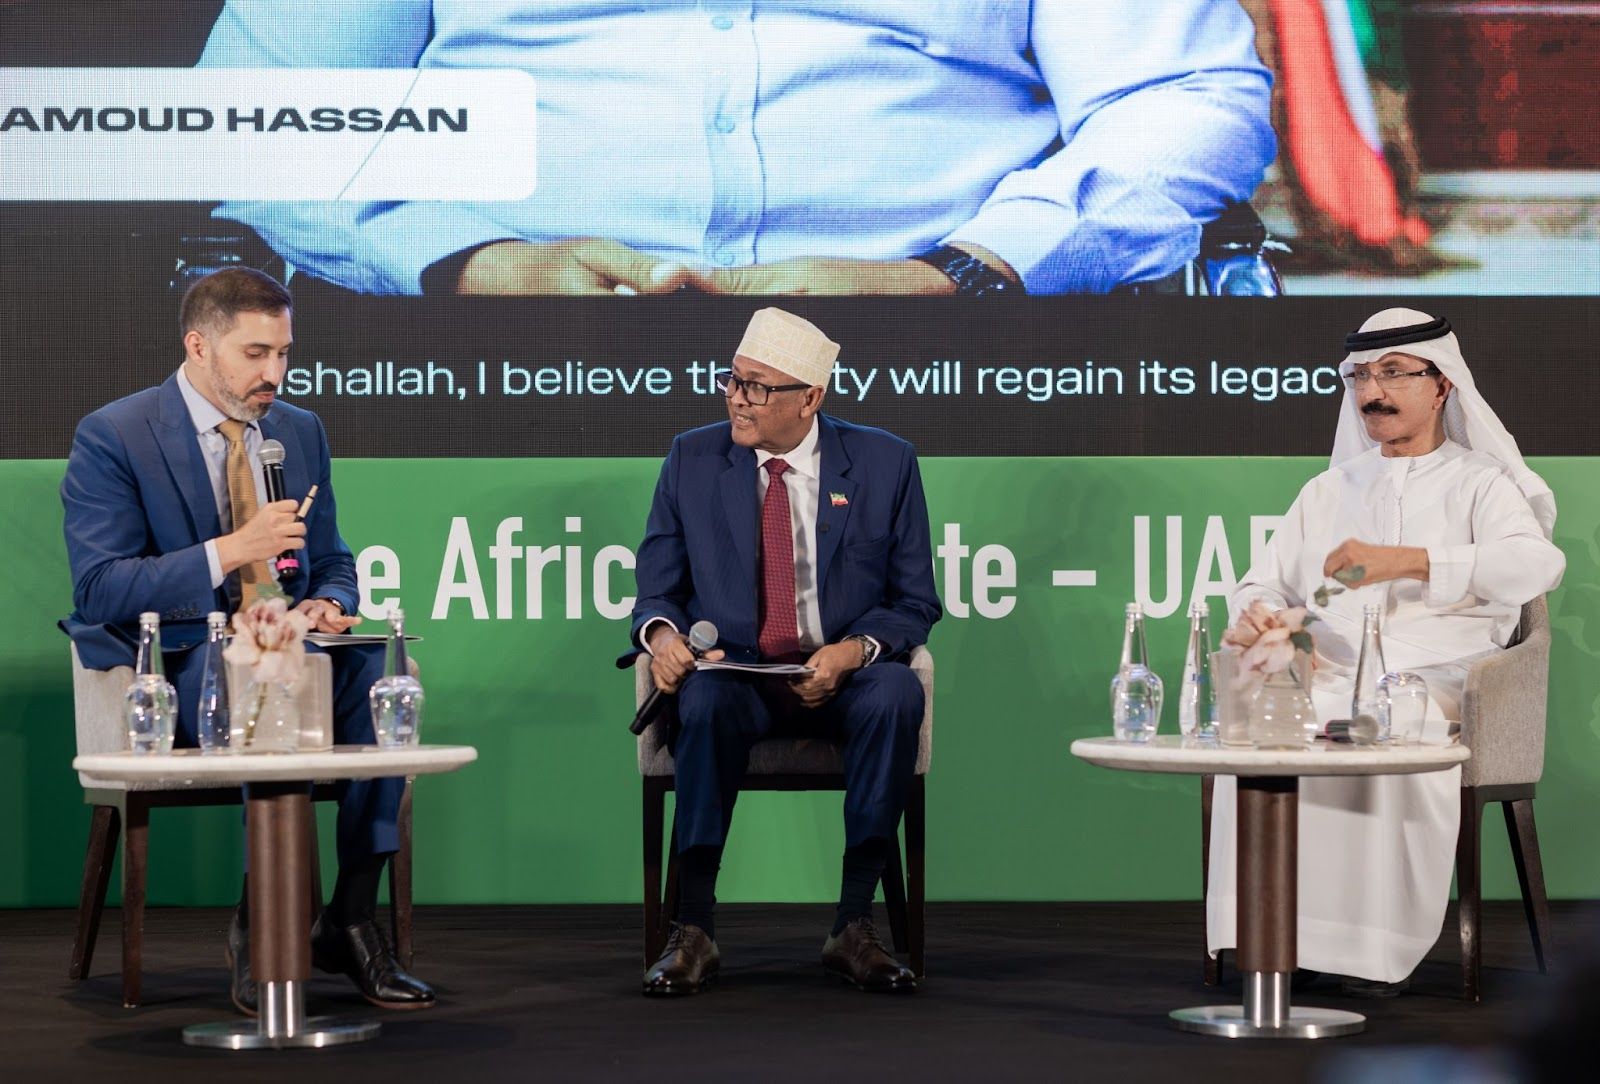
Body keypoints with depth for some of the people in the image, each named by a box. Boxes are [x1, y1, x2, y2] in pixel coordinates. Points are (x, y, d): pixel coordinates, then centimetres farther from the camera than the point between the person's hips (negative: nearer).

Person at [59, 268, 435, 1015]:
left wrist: (328, 604, -7)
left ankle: (349, 920, -20)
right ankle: (258, 925, -24)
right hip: (169, 668, -5)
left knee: (387, 670, -26)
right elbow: (100, 589, -13)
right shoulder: (112, 438, -5)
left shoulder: (300, 431, 14)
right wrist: (228, 552, -23)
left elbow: (331, 562, 20)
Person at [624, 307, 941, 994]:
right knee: (703, 701, -35)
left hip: (843, 677, 0)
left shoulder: (884, 462, 3)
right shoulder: (693, 459, 7)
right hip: (732, 673, 0)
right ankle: (693, 931, -28)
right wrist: (661, 633, -13)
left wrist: (853, 651, -17)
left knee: (897, 694, -33)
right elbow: (656, 587, 11)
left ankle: (854, 925, -27)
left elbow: (915, 602, 4)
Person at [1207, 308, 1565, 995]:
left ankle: (1380, 947, -32)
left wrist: (1405, 561, -20)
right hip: (1327, 676, 3)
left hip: (1434, 679, -3)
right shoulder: (1327, 491, 29)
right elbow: (1259, 588, 24)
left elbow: (1538, 564, -9)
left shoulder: (1479, 483, 13)